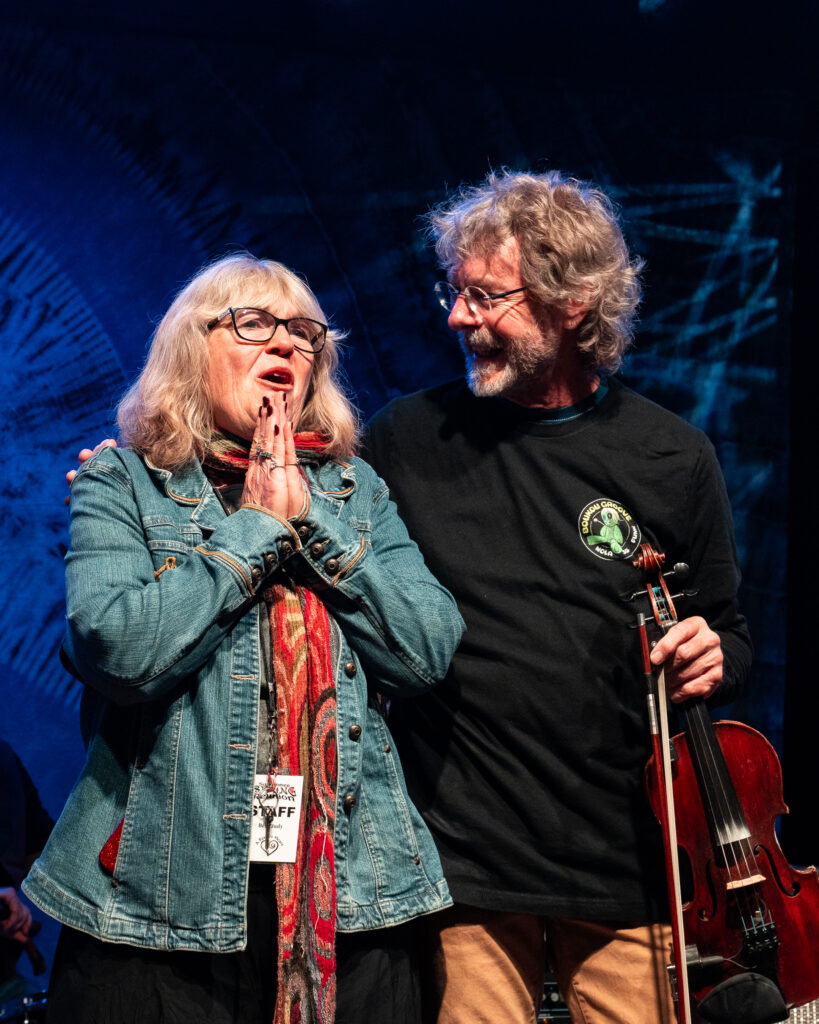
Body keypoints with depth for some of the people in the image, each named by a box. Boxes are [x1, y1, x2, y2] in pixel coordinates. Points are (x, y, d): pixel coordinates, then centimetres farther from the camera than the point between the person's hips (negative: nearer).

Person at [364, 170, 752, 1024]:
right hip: (463, 860, -1)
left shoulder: (672, 457, 3)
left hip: (630, 864, 1)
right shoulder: (407, 440, 2)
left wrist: (712, 657, -10)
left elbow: (727, 635, 13)